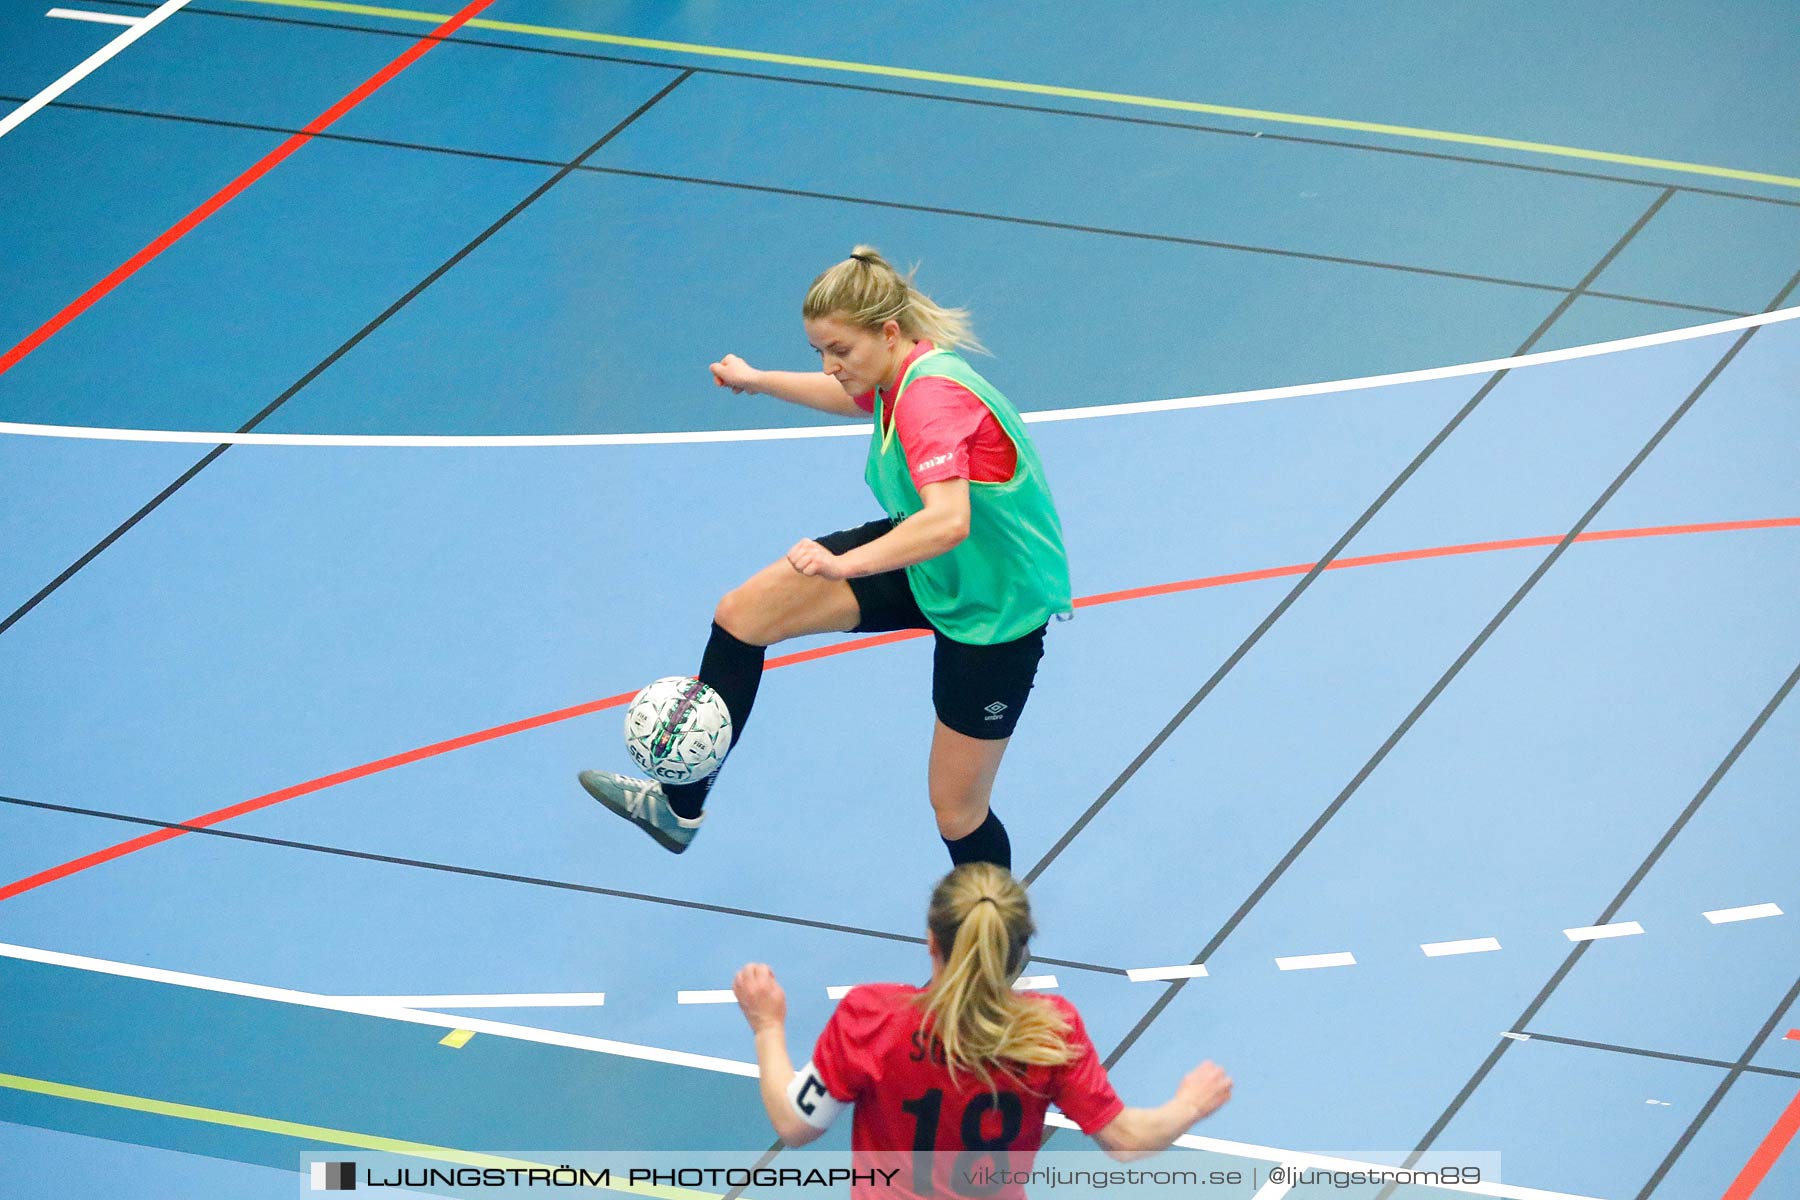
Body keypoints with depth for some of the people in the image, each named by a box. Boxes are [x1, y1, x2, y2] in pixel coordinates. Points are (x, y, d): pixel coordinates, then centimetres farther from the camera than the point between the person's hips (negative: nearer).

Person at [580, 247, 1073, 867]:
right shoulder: (898, 377, -5)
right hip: (923, 569, 9)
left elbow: (948, 522, -50)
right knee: (742, 614, 3)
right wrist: (759, 380, 29)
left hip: (994, 608, -9)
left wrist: (844, 564, -59)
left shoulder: (931, 397, -33)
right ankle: (678, 806, 15)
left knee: (957, 811, 0)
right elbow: (854, 397, 25)